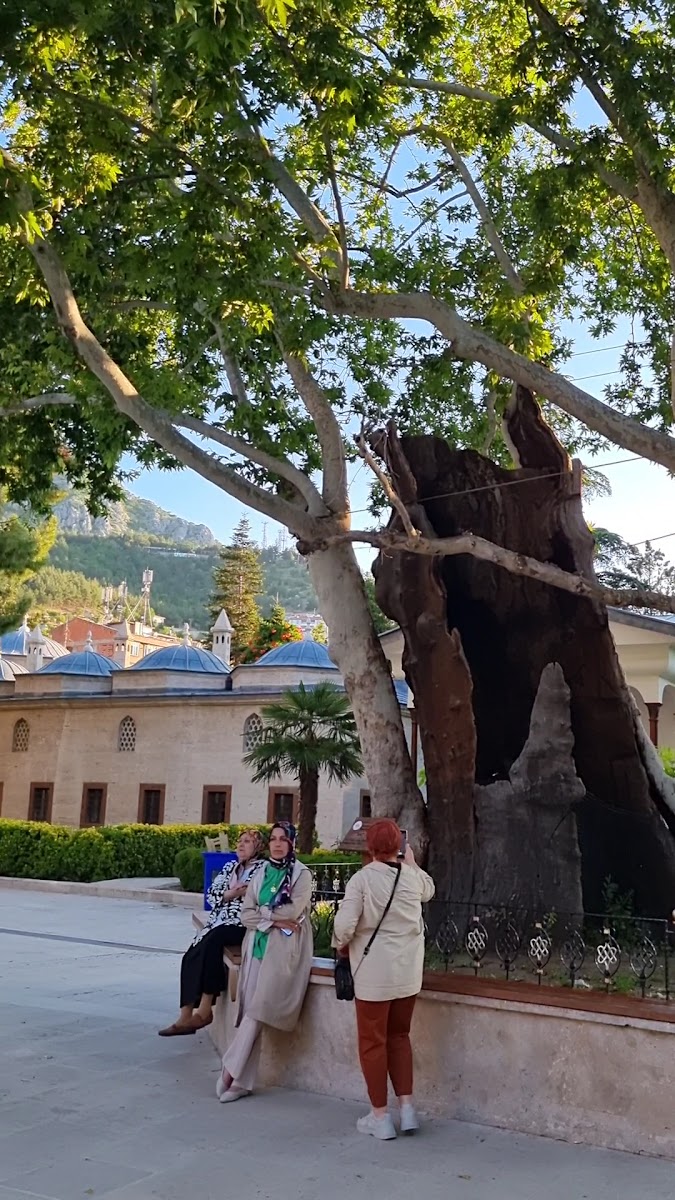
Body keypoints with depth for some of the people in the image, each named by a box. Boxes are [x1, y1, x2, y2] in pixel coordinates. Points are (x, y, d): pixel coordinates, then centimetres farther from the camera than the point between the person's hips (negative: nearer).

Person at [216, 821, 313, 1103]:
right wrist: (274, 920, -10)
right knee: (252, 1013, -1)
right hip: (257, 947, 5)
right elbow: (246, 915, 6)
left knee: (258, 1011, -11)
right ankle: (243, 1081, 2)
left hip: (284, 950, -4)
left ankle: (231, 1072, -6)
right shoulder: (262, 874, 13)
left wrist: (262, 912, -2)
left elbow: (293, 912, -13)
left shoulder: (301, 874, -1)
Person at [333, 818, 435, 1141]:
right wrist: (411, 863, 34)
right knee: (399, 1036, 20)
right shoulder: (413, 876, -1)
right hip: (408, 972, 5)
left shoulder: (362, 878, -15)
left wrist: (341, 945, 1)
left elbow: (345, 924, -19)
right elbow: (429, 891, 23)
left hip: (374, 972, -4)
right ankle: (406, 1107, 18)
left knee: (372, 1041, 8)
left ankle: (380, 1116, 15)